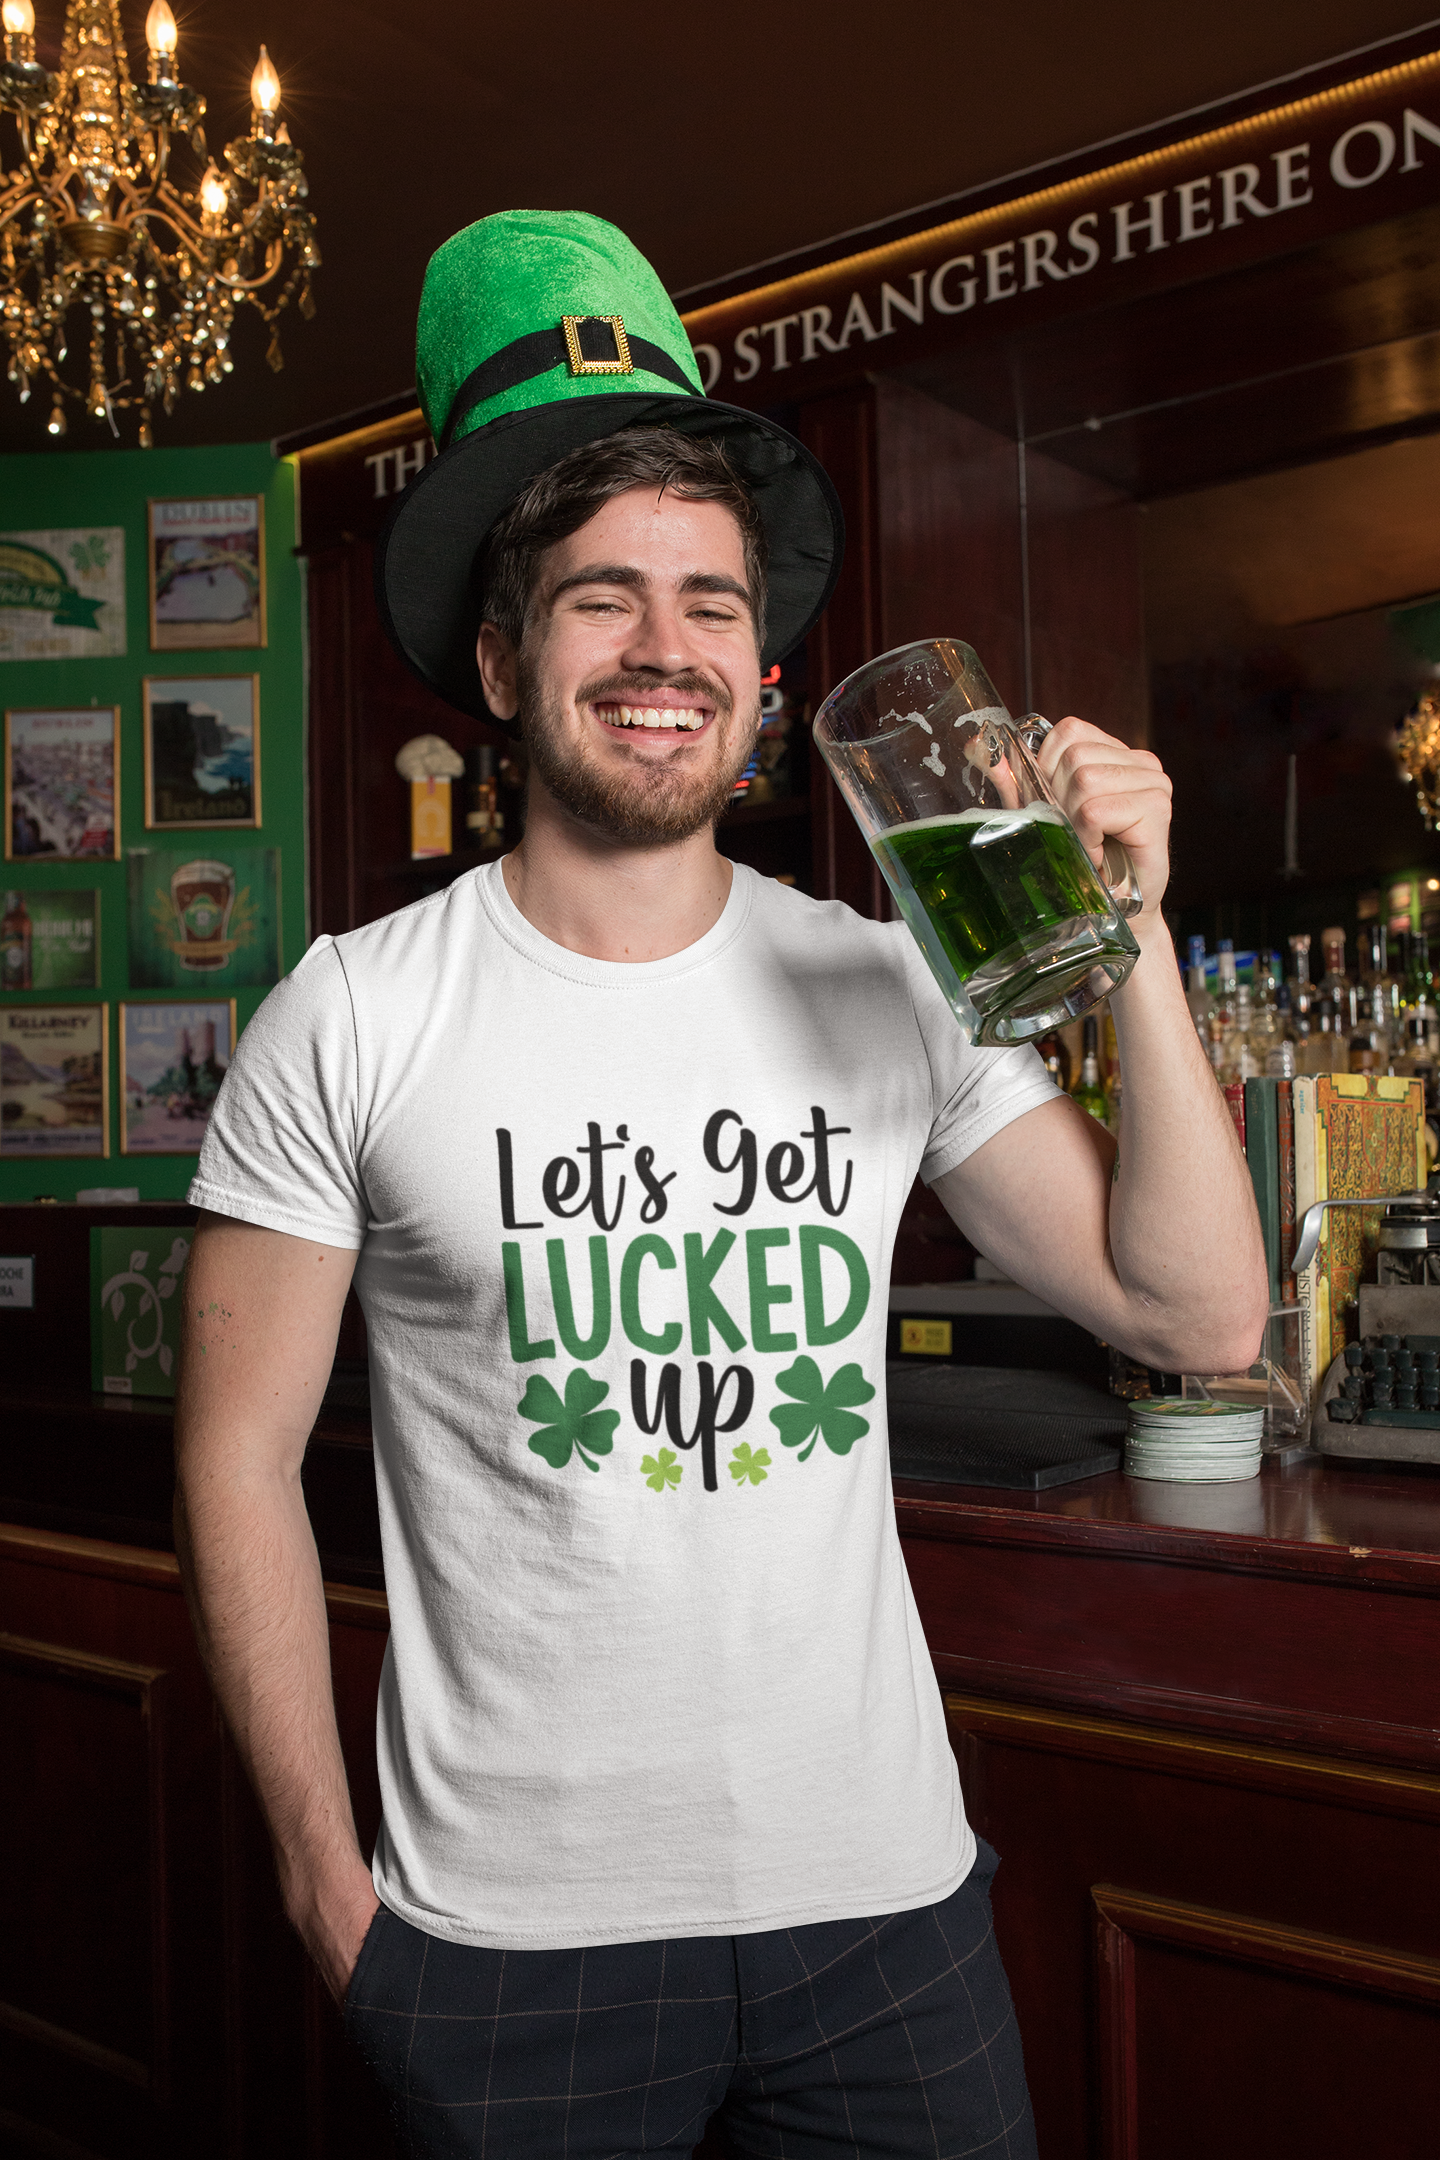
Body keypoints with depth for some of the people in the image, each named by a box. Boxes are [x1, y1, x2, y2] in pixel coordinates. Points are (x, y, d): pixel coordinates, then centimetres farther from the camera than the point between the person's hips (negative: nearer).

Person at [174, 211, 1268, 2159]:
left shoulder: (891, 991, -2)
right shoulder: (355, 1018, -8)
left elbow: (1199, 1317, -3)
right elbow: (241, 1457, -4)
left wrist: (1132, 934, -12)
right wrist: (328, 1875, -3)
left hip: (884, 1897, 2)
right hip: (510, 1931, -1)